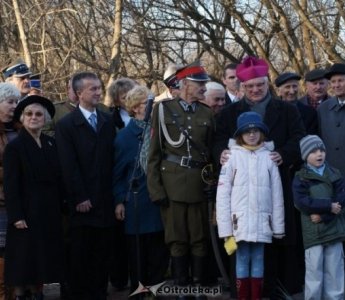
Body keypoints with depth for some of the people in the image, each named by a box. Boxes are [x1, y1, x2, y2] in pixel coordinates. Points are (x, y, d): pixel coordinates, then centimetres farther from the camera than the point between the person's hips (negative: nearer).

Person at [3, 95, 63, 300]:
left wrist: (60, 207, 5)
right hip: (27, 211, -5)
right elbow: (10, 185, -12)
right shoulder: (14, 147, -8)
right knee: (23, 258, 1)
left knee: (45, 256, 9)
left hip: (50, 211, 5)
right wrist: (16, 216, -16)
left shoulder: (52, 144, 7)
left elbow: (58, 178, 9)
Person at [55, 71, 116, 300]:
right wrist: (79, 198, -10)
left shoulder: (108, 121, 12)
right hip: (83, 202, -3)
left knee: (102, 253, 5)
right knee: (81, 254, 3)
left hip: (105, 200, 3)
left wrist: (114, 192, 3)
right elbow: (69, 167, -6)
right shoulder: (66, 125, -1)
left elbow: (113, 158, 9)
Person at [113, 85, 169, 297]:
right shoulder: (125, 136, -2)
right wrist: (119, 201, -3)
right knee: (138, 250, 6)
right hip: (137, 201, -2)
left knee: (160, 248, 1)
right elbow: (118, 172, 1)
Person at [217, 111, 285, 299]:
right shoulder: (233, 156, -2)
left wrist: (278, 225, 4)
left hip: (262, 221, 1)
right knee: (242, 260, 4)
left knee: (258, 260, 8)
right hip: (240, 220, -1)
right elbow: (223, 193, -3)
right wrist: (225, 227, -7)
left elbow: (276, 193, 5)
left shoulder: (268, 157, 3)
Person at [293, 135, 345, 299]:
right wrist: (328, 206, -17)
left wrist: (322, 214, -14)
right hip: (313, 232, -3)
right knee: (314, 273, -3)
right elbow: (301, 202, -13)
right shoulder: (301, 178, 1)